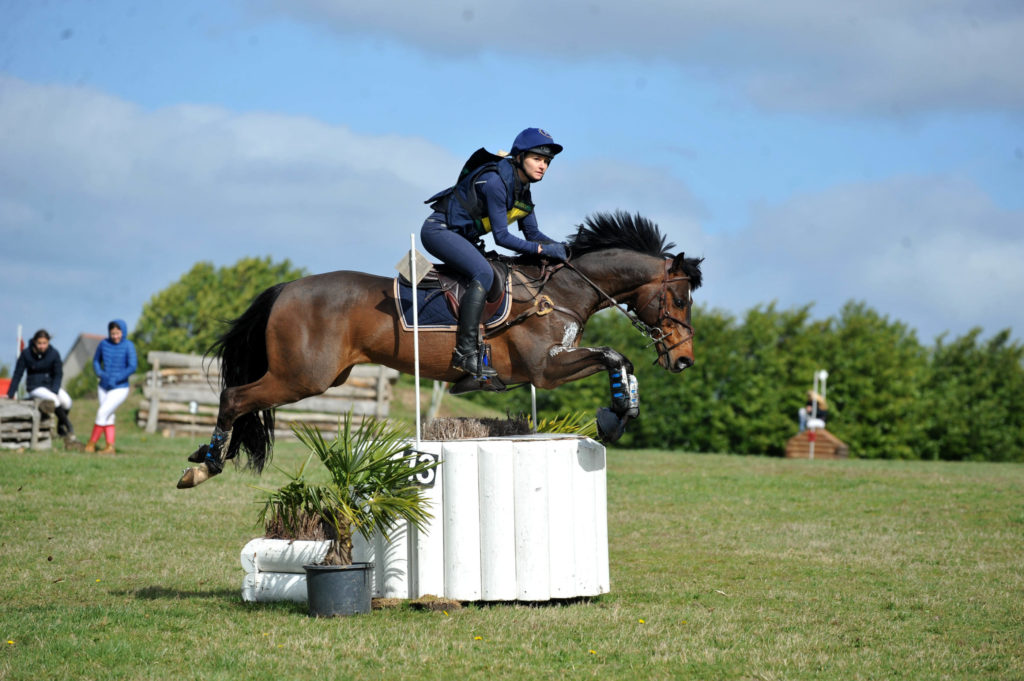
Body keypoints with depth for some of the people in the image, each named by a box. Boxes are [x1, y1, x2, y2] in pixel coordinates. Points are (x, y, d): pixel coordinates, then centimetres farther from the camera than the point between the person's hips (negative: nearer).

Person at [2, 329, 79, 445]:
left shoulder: (54, 354, -5)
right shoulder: (26, 354, -8)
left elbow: (58, 374, -1)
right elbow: (17, 374, -2)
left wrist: (54, 391, -15)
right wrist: (10, 394, -4)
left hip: (52, 385, 2)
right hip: (35, 387, -2)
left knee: (66, 401, -28)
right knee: (55, 400, -32)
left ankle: (61, 426, -2)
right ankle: (69, 430, -24)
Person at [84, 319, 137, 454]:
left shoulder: (128, 346, -12)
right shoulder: (104, 344, 1)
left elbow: (133, 367, -17)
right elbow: (96, 360, 15)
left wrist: (116, 379, -21)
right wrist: (100, 373, -5)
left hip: (120, 388, -5)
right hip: (104, 387, 5)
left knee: (103, 413, -13)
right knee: (108, 418, 5)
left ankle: (91, 443, -4)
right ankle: (110, 447, 7)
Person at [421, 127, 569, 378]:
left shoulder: (522, 188, 6)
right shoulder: (496, 181, -23)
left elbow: (532, 233, 12)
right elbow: (502, 237, -24)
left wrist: (560, 248, -5)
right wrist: (542, 249, -22)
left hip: (460, 238, 11)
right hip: (438, 230, -11)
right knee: (483, 273, -28)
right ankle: (465, 352, -34)